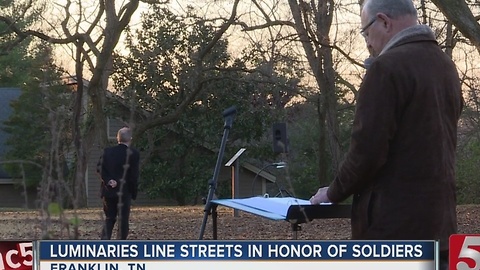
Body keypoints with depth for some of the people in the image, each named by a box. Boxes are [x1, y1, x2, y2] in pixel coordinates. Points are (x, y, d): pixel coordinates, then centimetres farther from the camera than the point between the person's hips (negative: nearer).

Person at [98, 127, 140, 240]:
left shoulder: (107, 151, 3)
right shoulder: (133, 154, -8)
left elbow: (100, 168, -5)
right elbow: (134, 175, -8)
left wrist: (108, 181, -9)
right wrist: (133, 192, 0)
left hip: (108, 192, 3)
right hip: (124, 192, -3)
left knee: (109, 218, 12)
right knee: (123, 219, 4)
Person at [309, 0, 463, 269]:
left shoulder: (389, 67, -13)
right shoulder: (446, 65, 14)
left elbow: (368, 149, -16)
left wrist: (334, 192, -1)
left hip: (393, 225, -8)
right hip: (440, 222, 8)